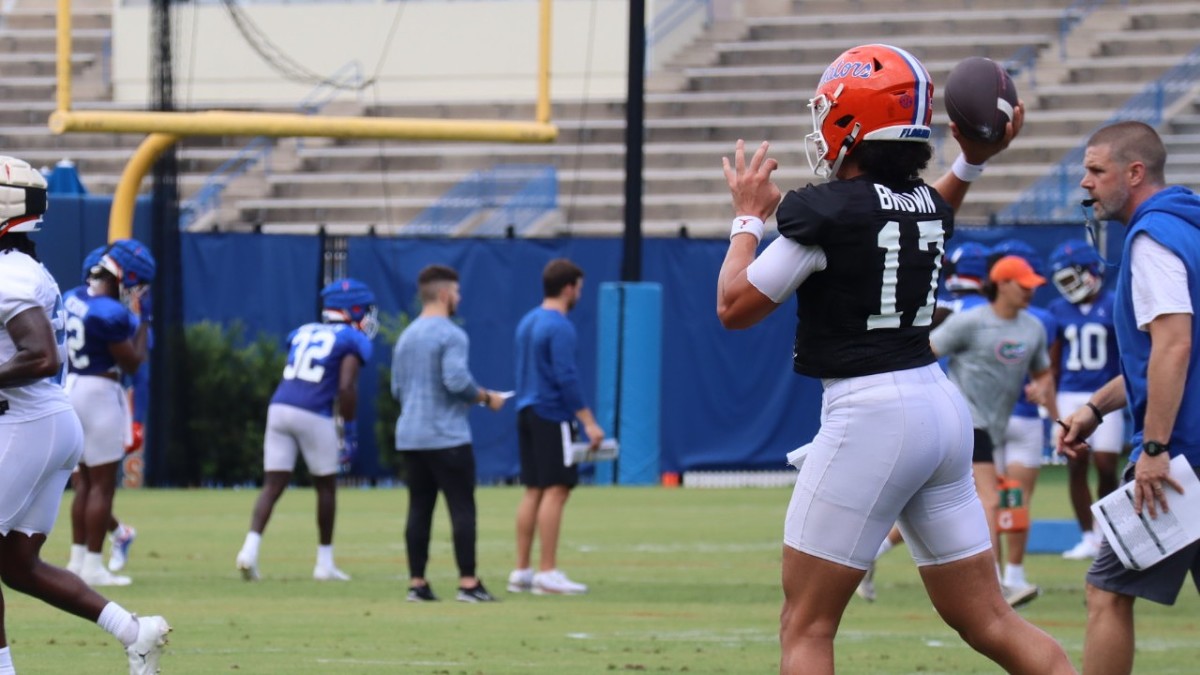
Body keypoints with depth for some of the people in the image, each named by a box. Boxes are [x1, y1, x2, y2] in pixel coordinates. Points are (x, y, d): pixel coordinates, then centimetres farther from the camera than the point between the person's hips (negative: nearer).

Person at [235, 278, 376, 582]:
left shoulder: (303, 332, 21)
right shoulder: (353, 340, 2)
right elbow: (346, 388, -8)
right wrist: (349, 429, -2)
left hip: (279, 407, 5)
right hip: (314, 415, -5)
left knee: (273, 485, 4)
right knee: (326, 486, 12)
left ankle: (250, 548, -16)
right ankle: (324, 562, 17)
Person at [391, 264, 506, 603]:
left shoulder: (406, 336, 14)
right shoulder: (450, 334, -11)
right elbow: (457, 381, -21)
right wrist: (486, 398, -6)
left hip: (410, 437, 8)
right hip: (447, 437, -8)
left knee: (419, 509, 8)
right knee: (462, 508, -4)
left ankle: (417, 583, 7)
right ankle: (468, 583, -7)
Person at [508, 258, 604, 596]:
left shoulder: (527, 322, 14)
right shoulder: (560, 327, -13)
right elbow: (566, 378, -18)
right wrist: (589, 422, -17)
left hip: (527, 413, 9)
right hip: (552, 416, -9)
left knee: (533, 490, 10)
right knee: (556, 489, -7)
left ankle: (521, 571, 10)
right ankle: (547, 573, -9)